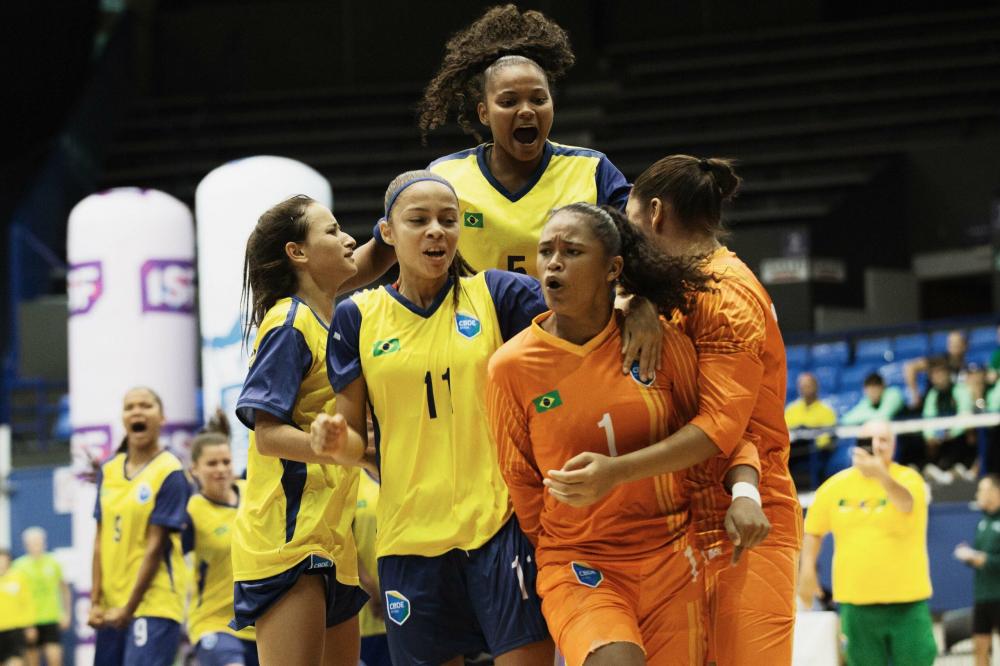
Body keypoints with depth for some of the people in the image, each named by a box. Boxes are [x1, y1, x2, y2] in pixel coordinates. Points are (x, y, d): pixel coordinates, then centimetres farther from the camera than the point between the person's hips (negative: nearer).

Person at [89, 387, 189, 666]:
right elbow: (101, 540, 10)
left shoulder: (170, 472, -8)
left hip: (154, 602, -6)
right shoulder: (109, 471, 11)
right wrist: (95, 602, 2)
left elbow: (156, 546, -11)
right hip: (112, 604, 6)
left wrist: (129, 608, -12)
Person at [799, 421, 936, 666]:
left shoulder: (909, 479, -9)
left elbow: (906, 502, -34)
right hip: (856, 600, 2)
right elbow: (813, 529, 17)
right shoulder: (836, 485, 3)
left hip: (907, 601, -2)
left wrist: (881, 474, -55)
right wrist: (807, 569, 5)